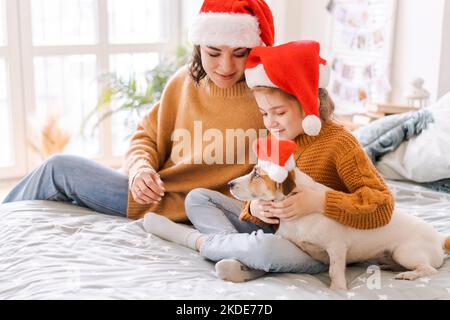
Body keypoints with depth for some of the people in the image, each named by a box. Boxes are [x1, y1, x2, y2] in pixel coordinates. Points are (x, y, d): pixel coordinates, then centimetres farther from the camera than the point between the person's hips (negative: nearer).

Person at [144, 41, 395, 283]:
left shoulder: (338, 142, -15)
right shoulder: (277, 139, 6)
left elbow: (383, 206, -21)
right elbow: (262, 189, 8)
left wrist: (320, 202, -31)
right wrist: (255, 208, -16)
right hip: (275, 229, 8)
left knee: (264, 248, -40)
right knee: (198, 198, 4)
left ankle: (199, 240, -10)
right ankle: (247, 262, -20)